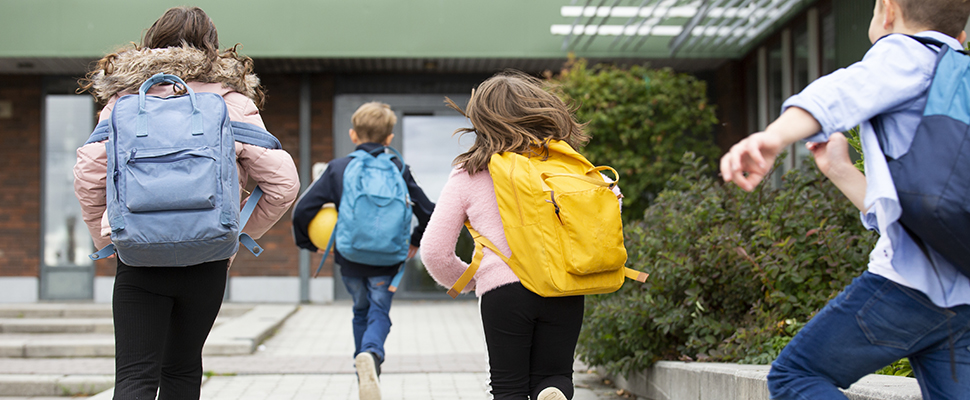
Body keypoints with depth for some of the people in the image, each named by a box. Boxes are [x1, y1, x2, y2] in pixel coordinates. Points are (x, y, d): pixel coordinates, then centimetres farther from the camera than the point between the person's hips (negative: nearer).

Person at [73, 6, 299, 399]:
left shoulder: (126, 96, 4)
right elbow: (282, 183, -3)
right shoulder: (232, 102, 3)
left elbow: (88, 175, -5)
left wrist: (105, 239, 10)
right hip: (207, 261, 1)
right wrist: (240, 234, 11)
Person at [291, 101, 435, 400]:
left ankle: (364, 367, 22)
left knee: (361, 311, 22)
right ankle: (371, 354, -25)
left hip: (350, 259, 1)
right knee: (379, 313, 6)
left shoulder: (337, 168, -2)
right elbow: (428, 212, 2)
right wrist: (415, 242, 18)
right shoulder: (399, 170, 1)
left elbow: (302, 209, -8)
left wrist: (309, 243, 9)